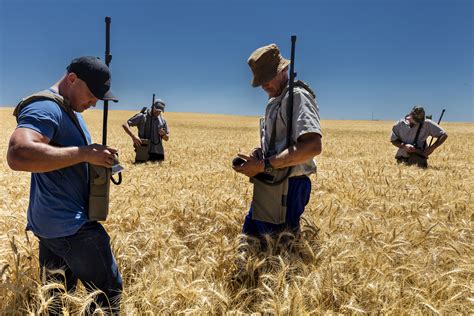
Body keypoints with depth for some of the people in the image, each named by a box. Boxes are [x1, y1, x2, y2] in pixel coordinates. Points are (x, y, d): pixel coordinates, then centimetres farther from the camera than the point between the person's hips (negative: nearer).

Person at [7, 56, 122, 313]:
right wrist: (85, 153, -29)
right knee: (109, 292, 2)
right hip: (70, 224, -10)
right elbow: (18, 155, -35)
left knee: (55, 295, 20)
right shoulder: (46, 107, -17)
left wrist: (98, 157, 10)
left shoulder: (69, 109, 15)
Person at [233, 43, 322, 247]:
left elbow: (312, 146, -30)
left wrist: (264, 165, -27)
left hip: (287, 187, -9)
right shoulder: (275, 100, 17)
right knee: (251, 236, 14)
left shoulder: (297, 96, -14)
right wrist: (259, 152, 4)